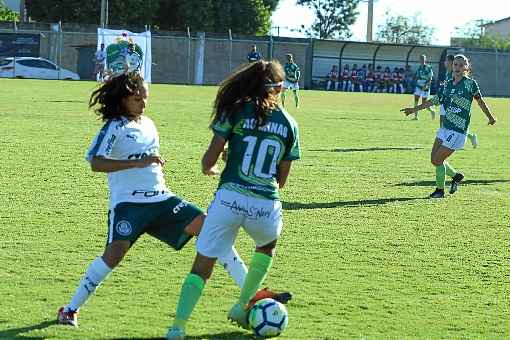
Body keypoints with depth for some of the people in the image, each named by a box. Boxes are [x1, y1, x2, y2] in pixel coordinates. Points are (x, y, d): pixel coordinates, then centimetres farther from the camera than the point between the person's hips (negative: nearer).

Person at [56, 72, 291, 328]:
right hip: (127, 202, -7)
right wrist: (138, 163, -27)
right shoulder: (114, 127, -7)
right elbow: (95, 163, -22)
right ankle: (71, 309, -8)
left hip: (160, 198, 7)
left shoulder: (148, 124, 15)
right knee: (115, 253, -26)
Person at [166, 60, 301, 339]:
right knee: (266, 248, 35)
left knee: (201, 266, 7)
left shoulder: (236, 111, 2)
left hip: (229, 198, -2)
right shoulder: (289, 124, 10)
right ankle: (242, 306, 33)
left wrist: (208, 169, 23)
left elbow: (210, 157, 1)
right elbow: (282, 178, 14)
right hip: (266, 205, 2)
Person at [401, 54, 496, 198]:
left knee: (437, 160, -7)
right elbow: (433, 101, 15)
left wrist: (490, 117, 16)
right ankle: (456, 175, 30)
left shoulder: (470, 83, -7)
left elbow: (480, 100, 5)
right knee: (434, 159, 7)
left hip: (458, 131, -6)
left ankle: (440, 190, 11)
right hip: (445, 127, 6)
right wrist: (414, 109, 11)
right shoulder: (447, 85, 8)